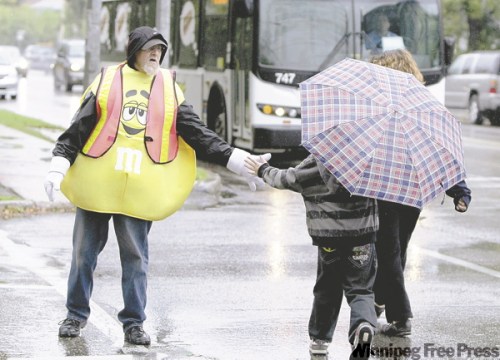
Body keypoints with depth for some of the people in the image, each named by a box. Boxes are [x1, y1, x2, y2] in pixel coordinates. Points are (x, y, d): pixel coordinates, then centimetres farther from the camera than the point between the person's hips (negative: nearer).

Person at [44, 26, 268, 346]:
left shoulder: (169, 90, 8)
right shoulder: (107, 81, 5)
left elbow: (200, 136, 5)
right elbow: (77, 129, 4)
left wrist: (238, 162, -3)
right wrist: (59, 167, -6)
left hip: (139, 188, 1)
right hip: (95, 184, 0)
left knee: (136, 257, 3)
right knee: (85, 252, 7)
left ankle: (134, 323, 13)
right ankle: (77, 315, 21)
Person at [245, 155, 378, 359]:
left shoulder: (316, 163, -9)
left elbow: (286, 180, 5)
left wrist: (263, 170, 23)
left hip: (329, 237, -1)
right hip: (363, 235, 1)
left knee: (327, 288, 15)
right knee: (360, 289, 4)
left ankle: (319, 339, 26)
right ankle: (364, 323, -25)